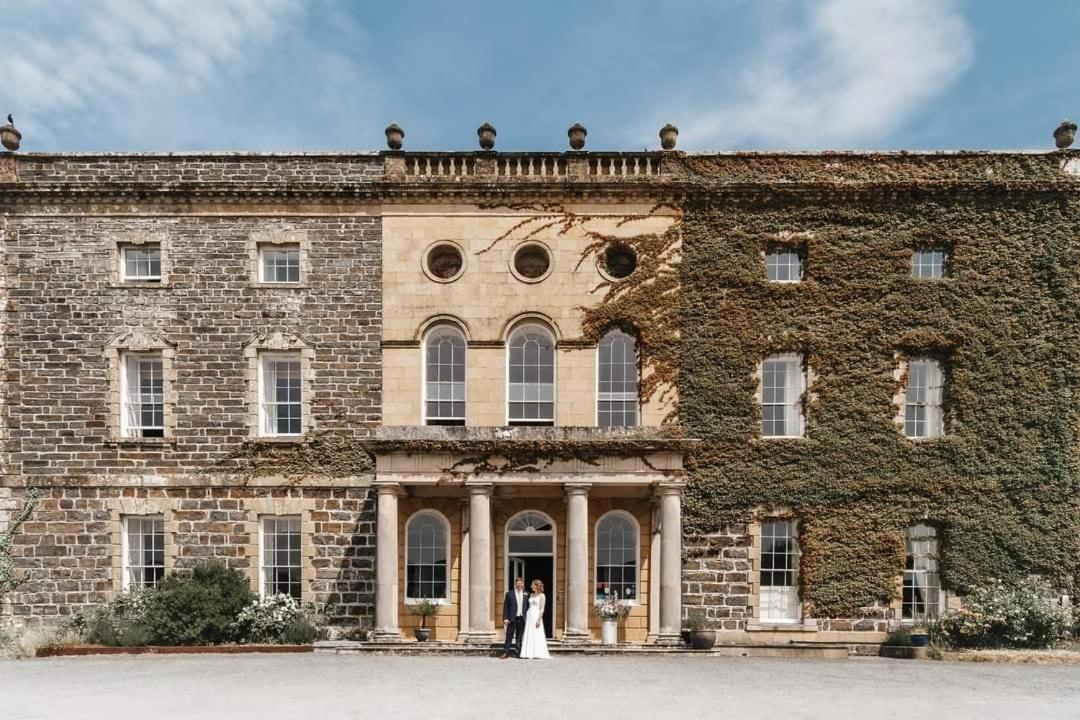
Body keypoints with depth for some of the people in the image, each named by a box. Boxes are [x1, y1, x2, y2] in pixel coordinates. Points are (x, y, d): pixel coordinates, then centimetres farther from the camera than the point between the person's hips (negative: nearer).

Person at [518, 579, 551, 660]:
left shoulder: (542, 596, -6)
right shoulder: (531, 595, 14)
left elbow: (542, 609, -11)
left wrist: (539, 619, -19)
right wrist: (526, 617, 12)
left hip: (536, 616, -7)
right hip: (529, 616, 7)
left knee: (537, 636, -5)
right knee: (529, 635, 5)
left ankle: (538, 654, -1)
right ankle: (530, 653, 9)